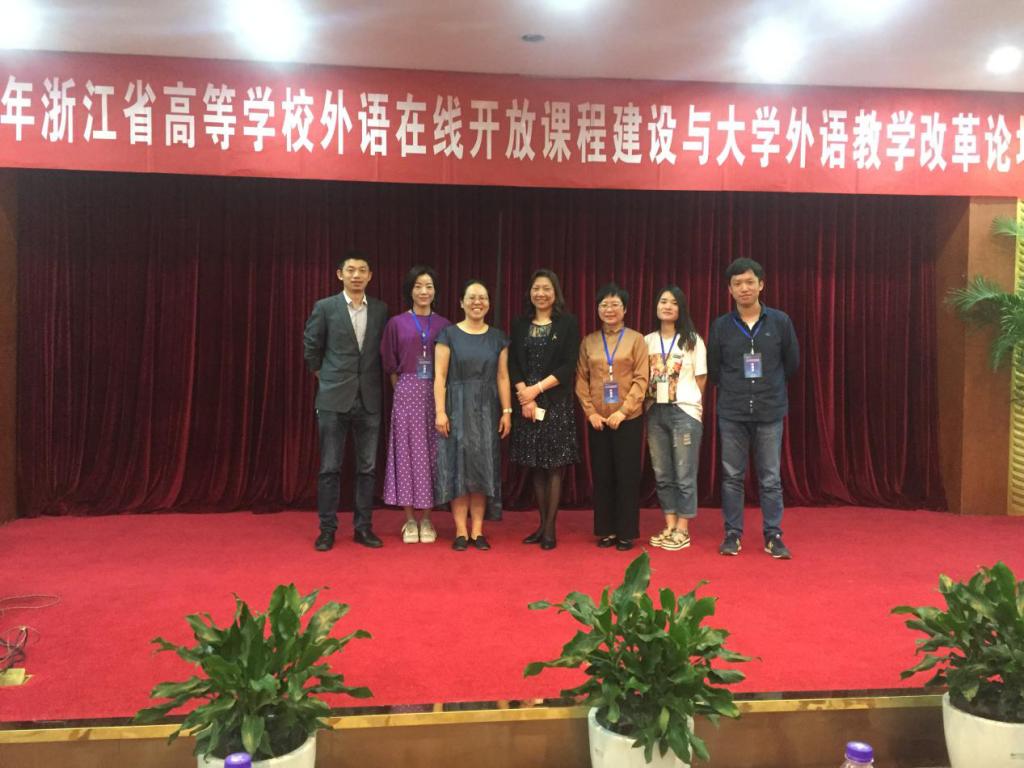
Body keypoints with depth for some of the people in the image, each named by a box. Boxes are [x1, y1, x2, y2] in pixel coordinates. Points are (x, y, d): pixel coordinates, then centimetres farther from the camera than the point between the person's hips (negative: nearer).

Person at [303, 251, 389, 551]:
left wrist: (373, 379, 12)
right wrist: (324, 376, 11)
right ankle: (327, 529, 12)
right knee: (330, 468, 3)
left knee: (367, 467, 6)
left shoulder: (381, 309, 6)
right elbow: (311, 347, 7)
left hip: (369, 399, 2)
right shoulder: (325, 307, -1)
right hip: (334, 399, -2)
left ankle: (363, 527, 17)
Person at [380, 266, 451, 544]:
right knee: (407, 451, 1)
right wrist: (402, 390, 5)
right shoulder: (396, 323, 3)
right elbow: (390, 365, 7)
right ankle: (410, 520, 9)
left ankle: (427, 520, 12)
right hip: (407, 393, -1)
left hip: (436, 395, 1)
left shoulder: (444, 325, 6)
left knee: (431, 453, 3)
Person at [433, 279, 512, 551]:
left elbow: (502, 377, 6)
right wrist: (440, 411, -12)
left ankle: (477, 530, 10)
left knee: (482, 467, 4)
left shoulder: (497, 337, 8)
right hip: (458, 407, -2)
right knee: (458, 466, 0)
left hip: (487, 409, 3)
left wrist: (507, 411, 0)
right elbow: (440, 376, -5)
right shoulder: (449, 334, 0)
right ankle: (461, 531, 6)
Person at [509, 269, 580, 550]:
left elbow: (568, 366, -7)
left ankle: (550, 528, 3)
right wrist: (525, 396, -10)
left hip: (557, 403, -3)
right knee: (536, 466, 8)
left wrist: (537, 388, -14)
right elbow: (513, 364, 4)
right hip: (526, 403, 3)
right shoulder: (520, 324, 10)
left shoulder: (568, 323, 0)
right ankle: (542, 524, 17)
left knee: (554, 465, -3)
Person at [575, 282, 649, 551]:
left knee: (627, 475, 2)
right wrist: (590, 412, -5)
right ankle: (606, 530, 18)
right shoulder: (588, 342, 8)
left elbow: (641, 379, -5)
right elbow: (581, 380, 6)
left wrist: (623, 410, -14)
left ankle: (626, 532, 13)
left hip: (628, 419, -2)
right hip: (598, 420, 2)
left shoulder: (636, 339, 1)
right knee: (601, 476, 7)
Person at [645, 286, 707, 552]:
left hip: (684, 411, -3)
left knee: (684, 473, -1)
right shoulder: (647, 341, 8)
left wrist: (690, 405, 3)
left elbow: (700, 379, 2)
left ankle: (682, 530, 7)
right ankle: (670, 527, 17)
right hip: (655, 412, 4)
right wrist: (648, 405, 3)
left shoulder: (692, 341, 0)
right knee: (662, 473, 8)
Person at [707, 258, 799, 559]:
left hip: (770, 412, 0)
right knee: (732, 476, 7)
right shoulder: (720, 326, 0)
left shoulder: (780, 322, -1)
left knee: (770, 478, 5)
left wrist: (769, 386, 12)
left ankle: (773, 536, 16)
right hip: (732, 413, 1)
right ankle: (732, 534, 17)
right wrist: (733, 389, 9)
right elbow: (713, 370, 10)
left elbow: (792, 363, 9)